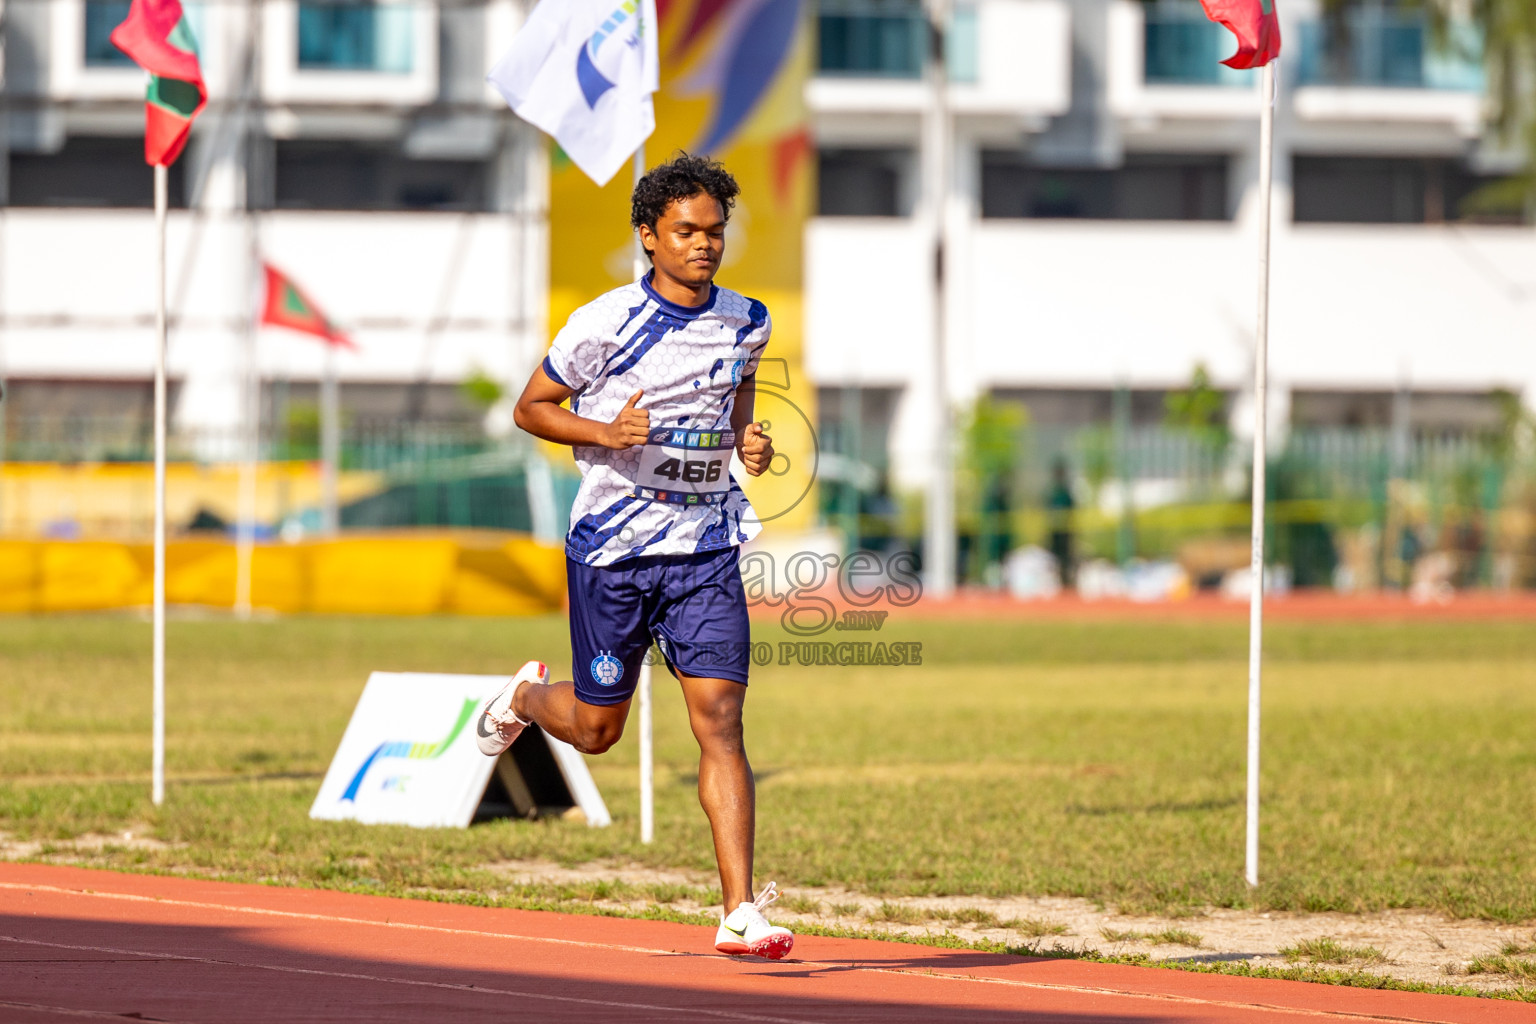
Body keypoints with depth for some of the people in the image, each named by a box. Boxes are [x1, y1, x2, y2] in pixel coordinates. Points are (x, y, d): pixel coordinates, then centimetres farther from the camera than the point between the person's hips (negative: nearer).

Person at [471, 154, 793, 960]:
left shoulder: (746, 322, 2)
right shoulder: (605, 324, -11)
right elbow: (531, 407, -2)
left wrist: (748, 440, 2)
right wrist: (607, 432, -20)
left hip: (705, 545, 2)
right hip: (612, 545, -2)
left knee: (719, 716, -11)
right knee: (596, 729, 9)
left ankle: (740, 913, -13)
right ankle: (526, 697, 47)